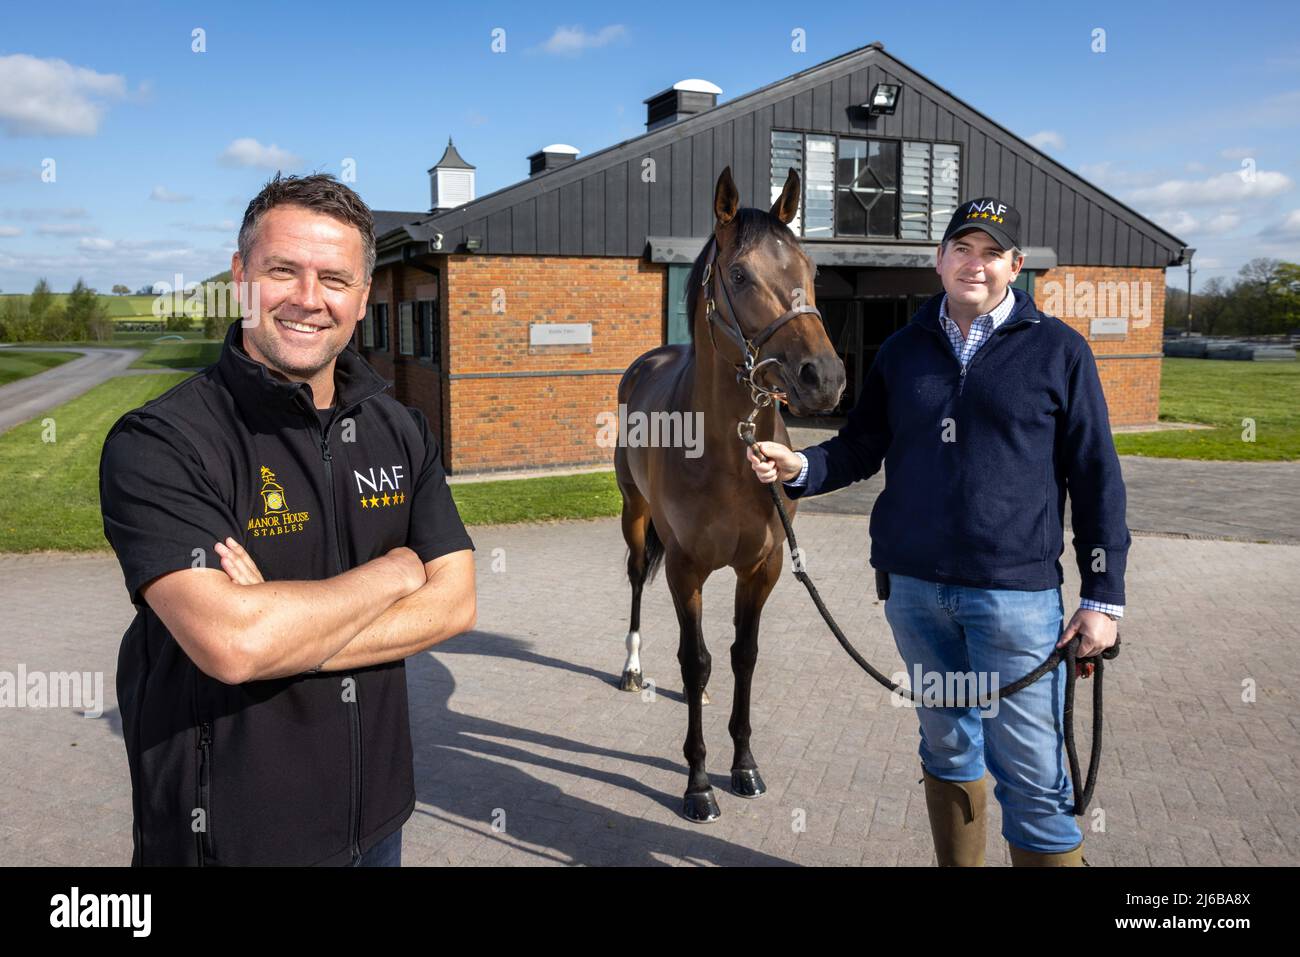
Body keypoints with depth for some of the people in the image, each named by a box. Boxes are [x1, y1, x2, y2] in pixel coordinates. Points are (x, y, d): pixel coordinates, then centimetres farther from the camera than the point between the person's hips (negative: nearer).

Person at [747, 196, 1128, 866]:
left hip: (1016, 591, -3)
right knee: (948, 748, 19)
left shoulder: (1059, 351, -1)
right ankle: (956, 863, 37)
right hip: (914, 587, 4)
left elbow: (1096, 480, -1)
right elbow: (860, 450, 11)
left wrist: (1104, 597, -5)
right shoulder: (903, 350, 8)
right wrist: (798, 468, -10)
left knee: (1031, 774, 0)